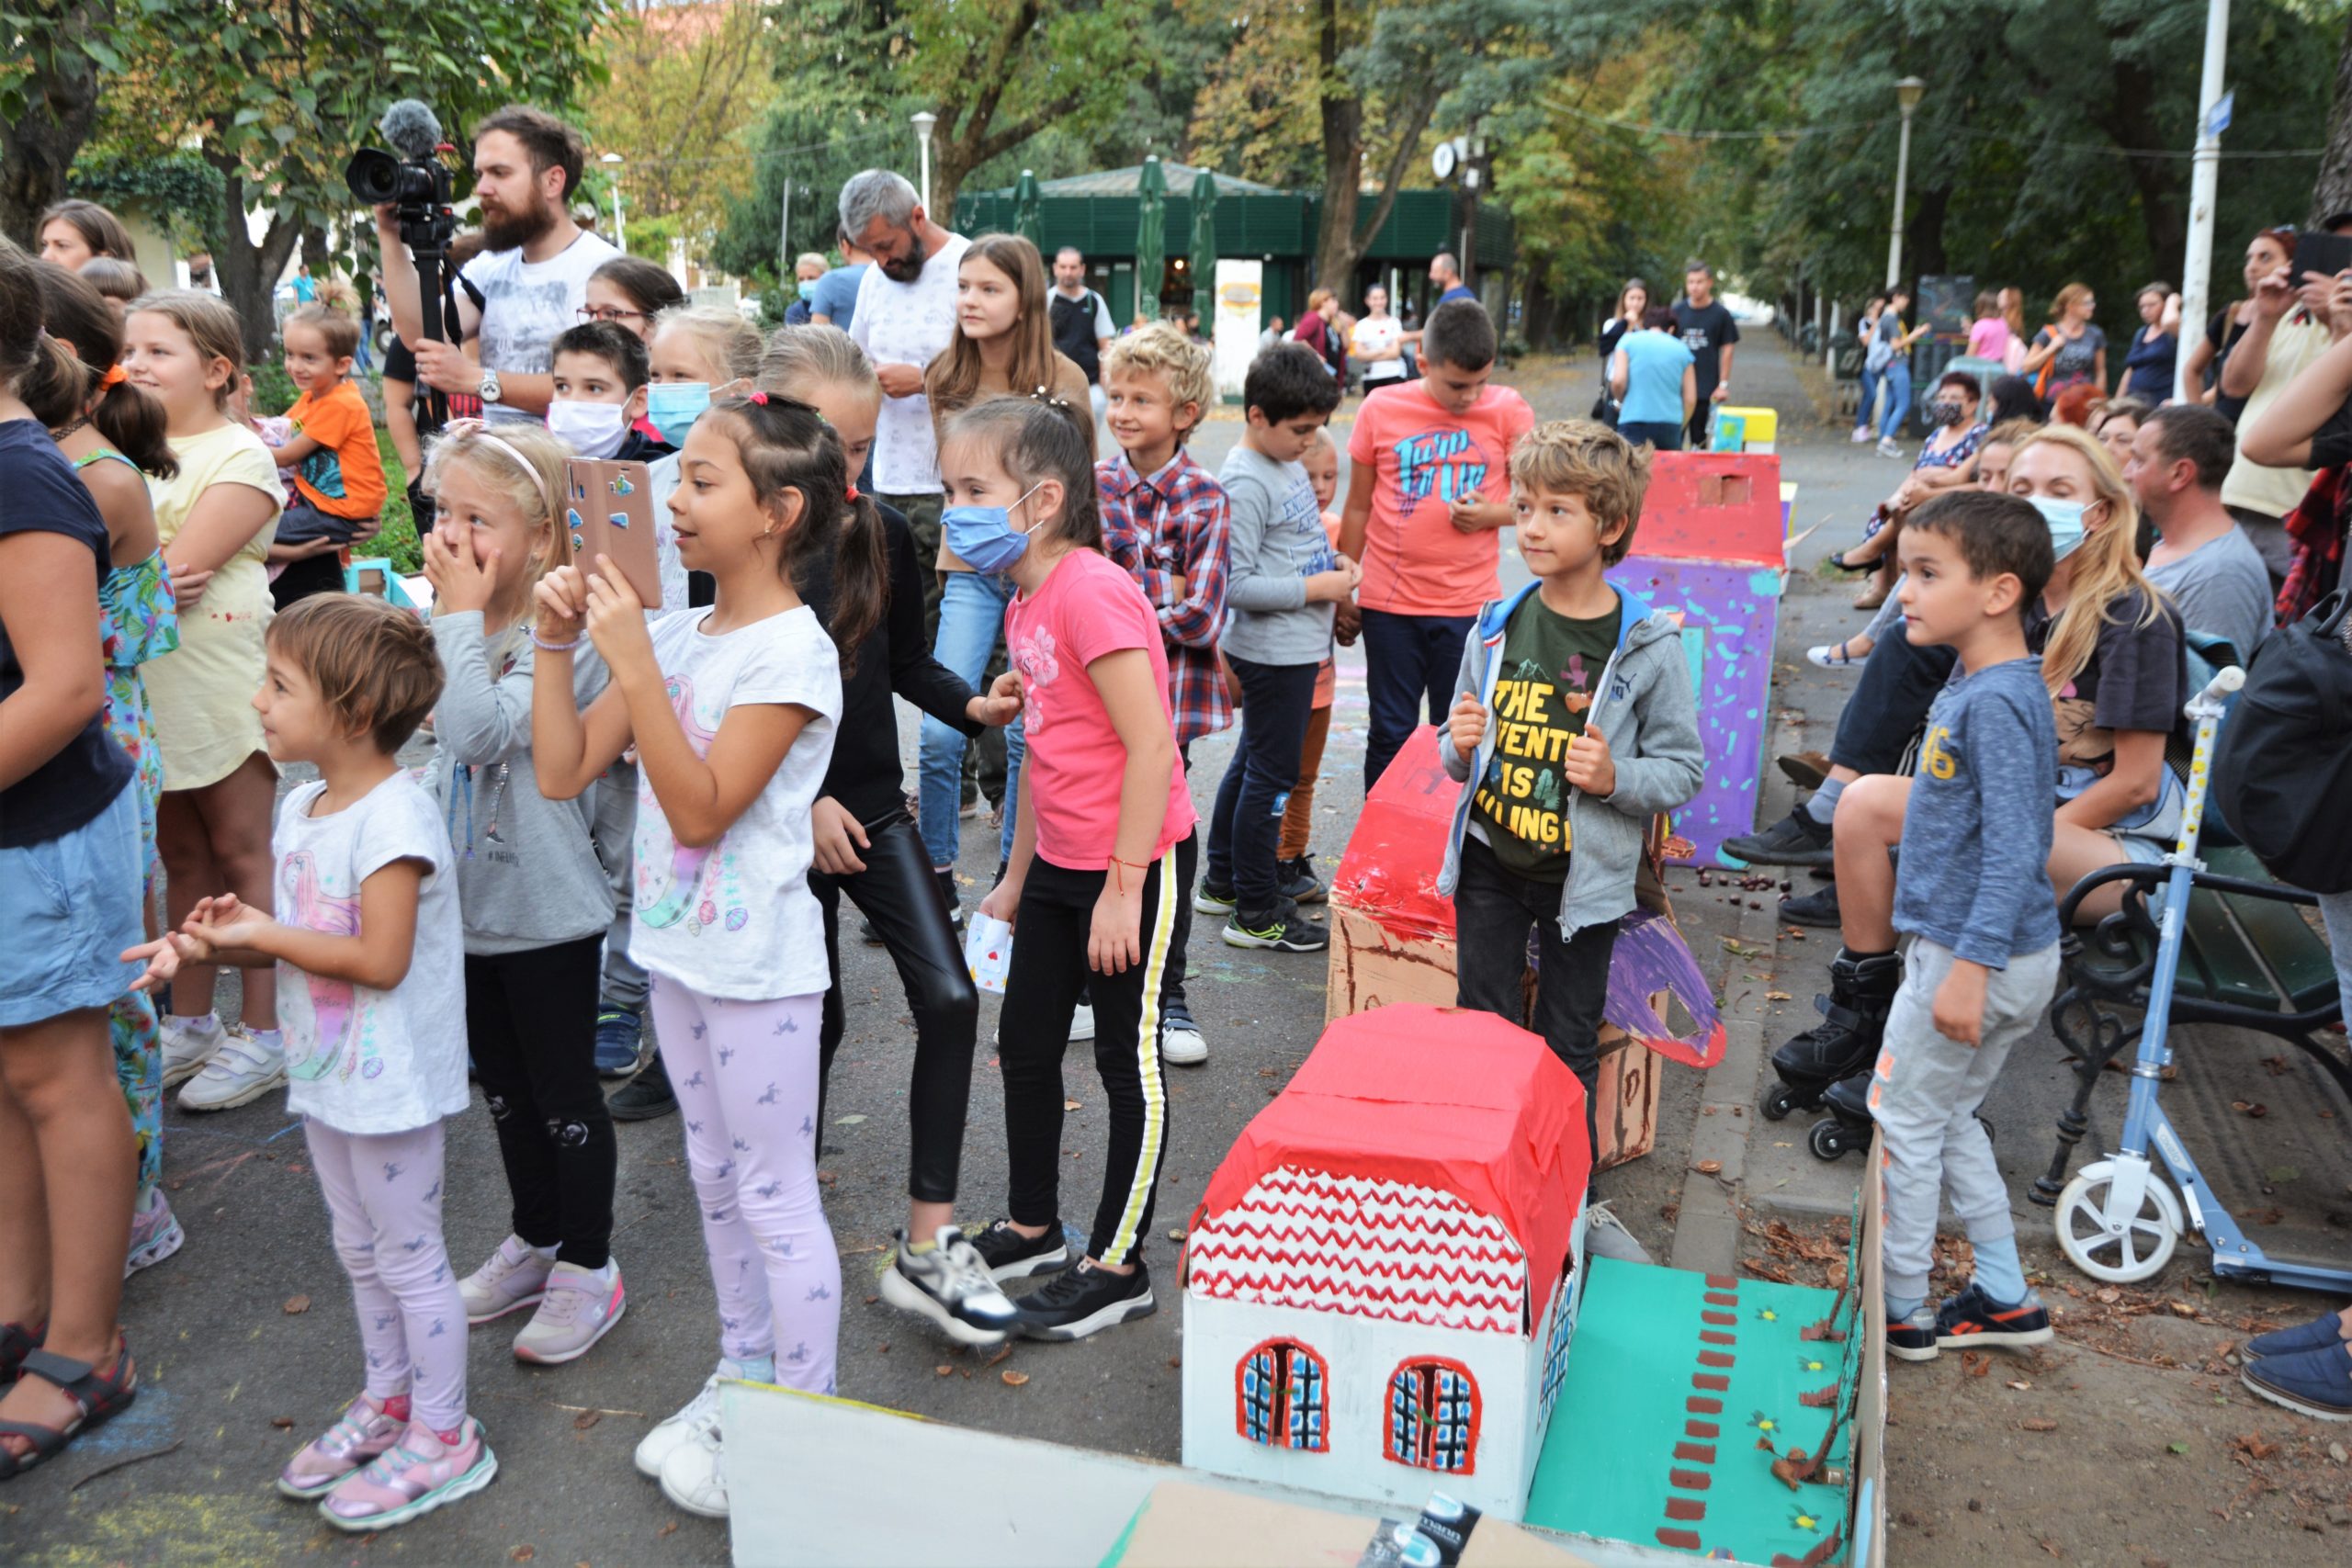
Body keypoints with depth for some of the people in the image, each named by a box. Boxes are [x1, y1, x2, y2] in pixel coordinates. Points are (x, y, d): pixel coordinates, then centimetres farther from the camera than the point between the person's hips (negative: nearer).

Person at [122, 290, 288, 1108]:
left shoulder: (239, 456, -8)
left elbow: (180, 565, -18)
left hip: (219, 680, -7)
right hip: (148, 683, 7)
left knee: (242, 853, 0)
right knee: (182, 856, 14)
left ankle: (263, 1034, 9)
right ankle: (190, 1023, 25)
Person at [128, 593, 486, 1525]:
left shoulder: (393, 817, -23)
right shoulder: (301, 807, 5)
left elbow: (379, 960, -27)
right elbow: (300, 937, 10)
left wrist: (260, 933, -18)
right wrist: (208, 948, -7)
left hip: (392, 1082, -9)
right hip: (327, 1071, 9)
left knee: (409, 1256, 5)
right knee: (358, 1248, 22)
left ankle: (443, 1439, 20)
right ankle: (388, 1402, 40)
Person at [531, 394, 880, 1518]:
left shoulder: (793, 653, -18)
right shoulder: (676, 633, 3)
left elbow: (701, 808, -24)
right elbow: (563, 772, 3)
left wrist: (633, 663, -27)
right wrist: (557, 642, -6)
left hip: (758, 967, -8)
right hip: (679, 951, 8)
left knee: (775, 1196, 4)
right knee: (716, 1179, 20)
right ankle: (740, 1381, 38)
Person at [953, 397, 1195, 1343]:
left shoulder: (1092, 591, -21)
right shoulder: (1027, 604, 8)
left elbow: (1150, 745, -24)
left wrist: (1122, 888, -22)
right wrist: (1016, 878, 20)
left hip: (1138, 862, -9)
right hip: (1062, 863, 9)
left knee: (1129, 1063, 5)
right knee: (1025, 1045, 18)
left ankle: (1118, 1268, 20)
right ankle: (1031, 1228, 37)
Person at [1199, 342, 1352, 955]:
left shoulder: (1286, 463, 9)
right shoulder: (1244, 484, -20)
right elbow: (1234, 585, -24)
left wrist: (1333, 561, 4)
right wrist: (1315, 588, -20)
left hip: (1298, 646, 10)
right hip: (1273, 652, -10)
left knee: (1252, 762, 19)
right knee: (1271, 775, -1)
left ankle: (1222, 882, 34)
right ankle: (1256, 912, 11)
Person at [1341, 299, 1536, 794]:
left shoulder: (1508, 411, -2)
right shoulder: (1381, 408, -1)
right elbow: (1358, 507, 7)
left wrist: (1492, 514, -15)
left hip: (1469, 605, 0)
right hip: (1389, 604, 0)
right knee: (1391, 733, 8)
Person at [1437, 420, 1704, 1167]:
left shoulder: (1648, 646, -11)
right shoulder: (1496, 627, 0)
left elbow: (1684, 768, -6)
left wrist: (1616, 778, -24)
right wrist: (1459, 746, -10)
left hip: (1584, 875, -3)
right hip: (1489, 861, 3)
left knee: (1569, 1049, 10)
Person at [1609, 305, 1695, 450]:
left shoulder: (1628, 340, 6)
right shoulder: (1682, 349, 12)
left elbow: (1618, 381, -7)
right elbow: (1690, 399, 7)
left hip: (1634, 423, -2)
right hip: (1670, 425, 2)